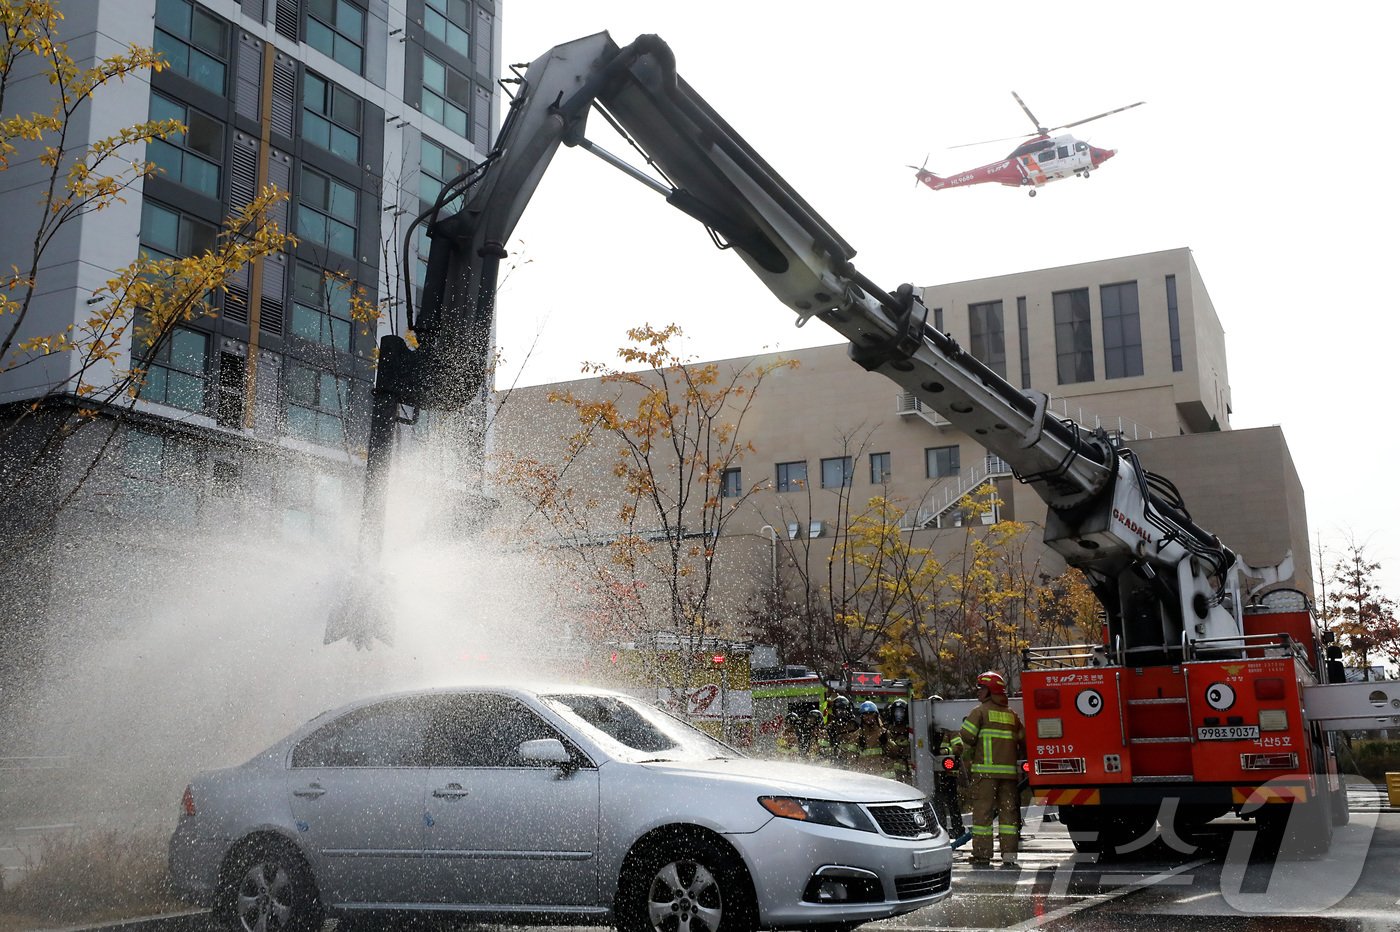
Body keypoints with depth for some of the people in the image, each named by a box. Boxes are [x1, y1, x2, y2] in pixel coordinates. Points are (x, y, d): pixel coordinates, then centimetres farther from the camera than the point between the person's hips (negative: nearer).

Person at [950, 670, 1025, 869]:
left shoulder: (980, 711, -1)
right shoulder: (1011, 715, 15)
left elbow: (966, 737, -8)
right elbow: (1024, 740, 18)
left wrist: (957, 747, 11)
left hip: (986, 770, -5)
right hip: (1009, 770, 5)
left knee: (983, 811, 0)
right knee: (1009, 810, 6)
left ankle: (982, 855, -1)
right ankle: (1009, 856, 3)